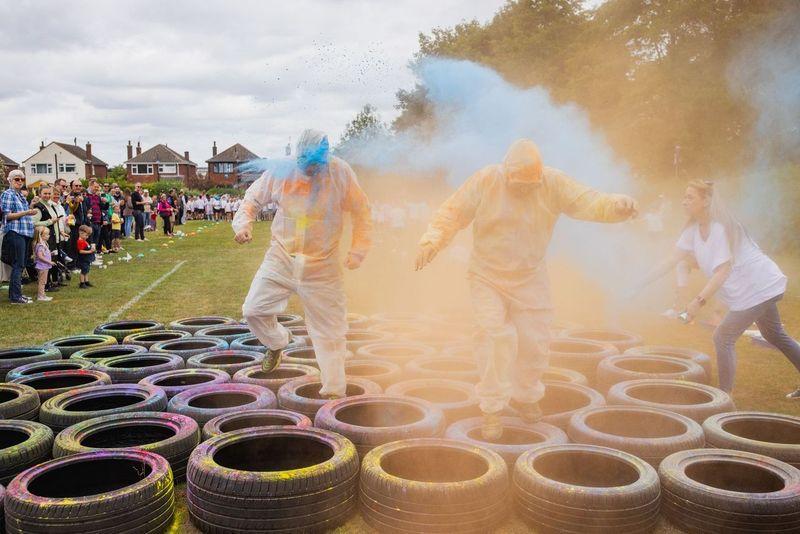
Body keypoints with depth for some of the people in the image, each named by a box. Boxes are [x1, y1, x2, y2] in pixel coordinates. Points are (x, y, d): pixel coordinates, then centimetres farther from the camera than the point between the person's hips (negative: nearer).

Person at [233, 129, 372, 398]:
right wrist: (243, 223, -13)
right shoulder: (281, 171, -9)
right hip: (281, 257, 2)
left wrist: (358, 250, -9)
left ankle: (334, 390, 17)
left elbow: (361, 211, -1)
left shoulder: (340, 173, -12)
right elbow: (253, 198, 5)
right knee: (253, 309, -2)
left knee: (330, 329, 2)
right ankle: (277, 341, 32)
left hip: (322, 265, -2)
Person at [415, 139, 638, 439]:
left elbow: (587, 203, -20)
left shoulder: (553, 183, -12)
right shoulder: (484, 181, -15)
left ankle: (524, 395, 36)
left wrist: (618, 206, -41)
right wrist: (432, 241, -31)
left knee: (535, 341, 8)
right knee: (495, 337, -15)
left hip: (530, 279, 2)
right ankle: (492, 409, 1)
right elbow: (452, 213, -14)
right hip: (487, 278, -2)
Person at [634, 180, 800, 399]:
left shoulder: (720, 228, -26)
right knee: (775, 336, 22)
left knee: (723, 337, -11)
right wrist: (641, 285, -8)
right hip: (759, 288, 10)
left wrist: (699, 301, -40)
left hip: (758, 287, -10)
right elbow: (671, 261, -3)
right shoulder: (693, 229, -2)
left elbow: (723, 271, -32)